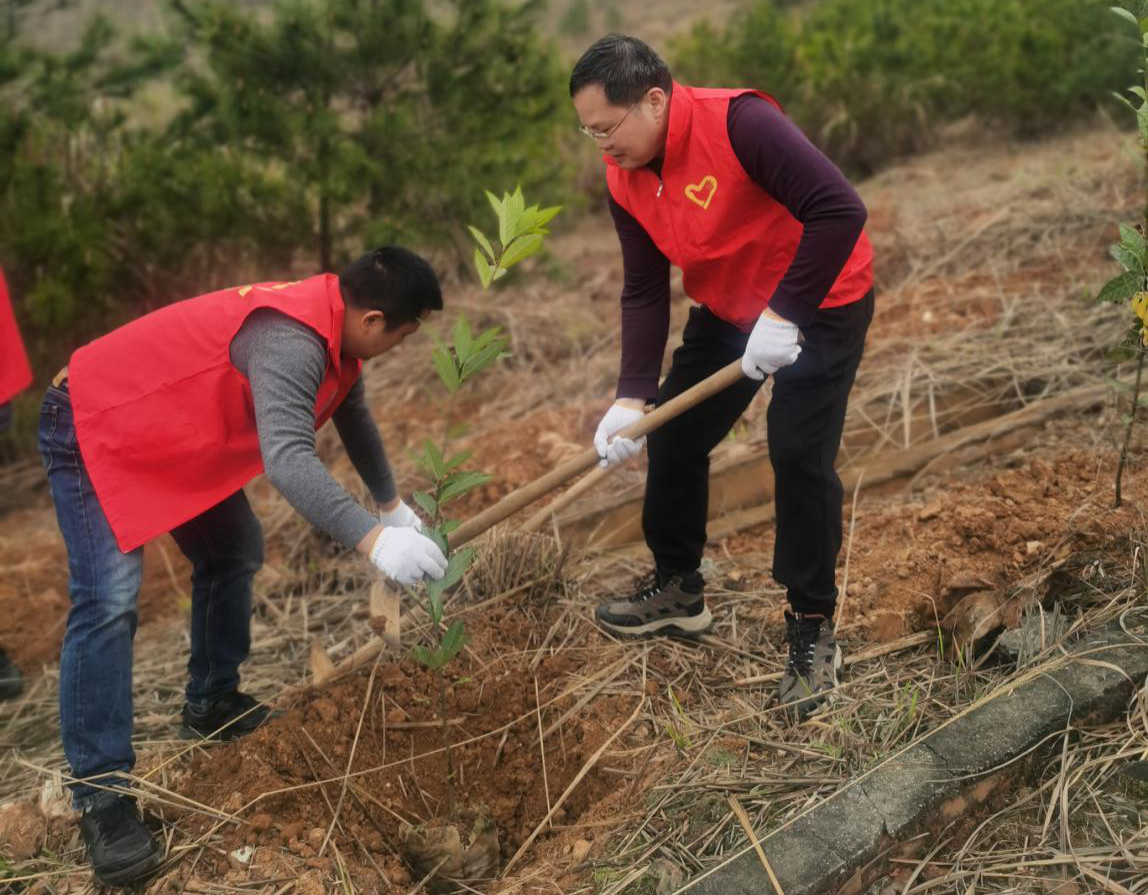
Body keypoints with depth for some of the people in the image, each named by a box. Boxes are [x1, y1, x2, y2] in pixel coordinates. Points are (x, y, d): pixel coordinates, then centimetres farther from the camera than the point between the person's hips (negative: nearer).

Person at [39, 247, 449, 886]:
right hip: (95, 428, -10)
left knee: (234, 555, 16)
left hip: (176, 433, 10)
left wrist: (390, 503, 29)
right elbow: (288, 459, -47)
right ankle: (103, 797, -15)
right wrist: (372, 540, -55)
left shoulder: (334, 333, -1)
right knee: (109, 602, -19)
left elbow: (354, 416, 19)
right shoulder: (290, 341, -33)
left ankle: (213, 705, 32)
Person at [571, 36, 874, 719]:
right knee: (673, 436, 8)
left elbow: (840, 210, -36)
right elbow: (644, 291, -6)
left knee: (800, 456, -14)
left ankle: (813, 630, 3)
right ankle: (679, 587, 29)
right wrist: (633, 397, -15)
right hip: (729, 309, 7)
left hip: (820, 303, -7)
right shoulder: (624, 178, -9)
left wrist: (784, 314, -35)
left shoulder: (739, 123, -31)